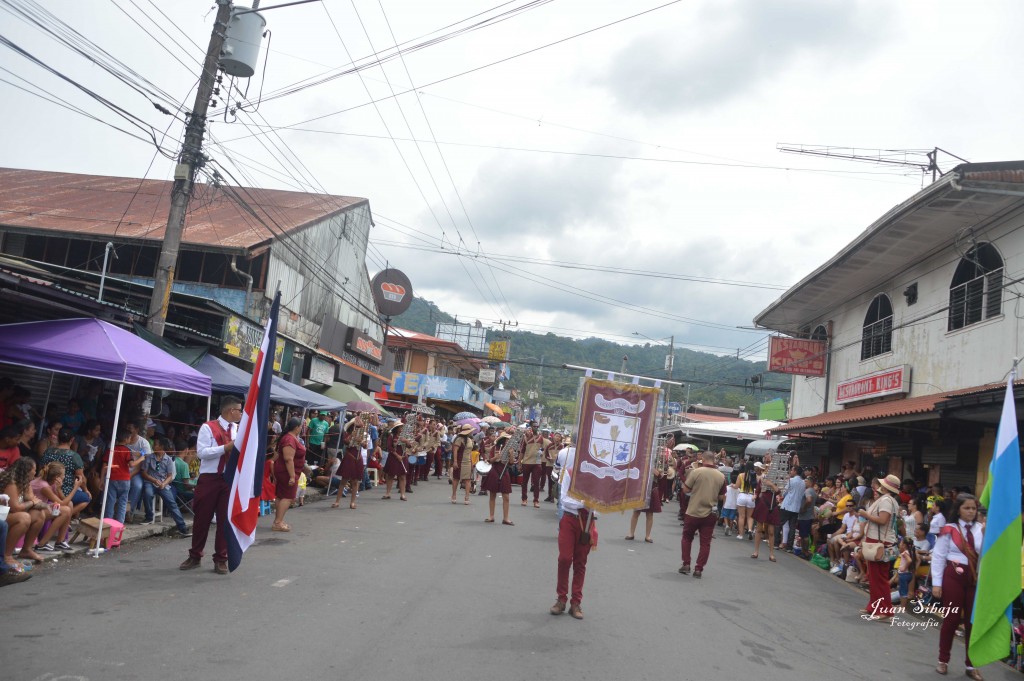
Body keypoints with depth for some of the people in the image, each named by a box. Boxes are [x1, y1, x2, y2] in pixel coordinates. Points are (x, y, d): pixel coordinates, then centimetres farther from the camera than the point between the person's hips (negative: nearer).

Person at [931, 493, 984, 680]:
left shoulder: (981, 529, 4)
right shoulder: (949, 530, -3)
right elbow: (938, 557, -2)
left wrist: (987, 536, -14)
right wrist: (936, 583, -5)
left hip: (976, 578, 2)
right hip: (953, 577, -2)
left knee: (973, 621, 8)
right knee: (951, 619, 5)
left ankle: (970, 665, 21)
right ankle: (943, 660, 20)